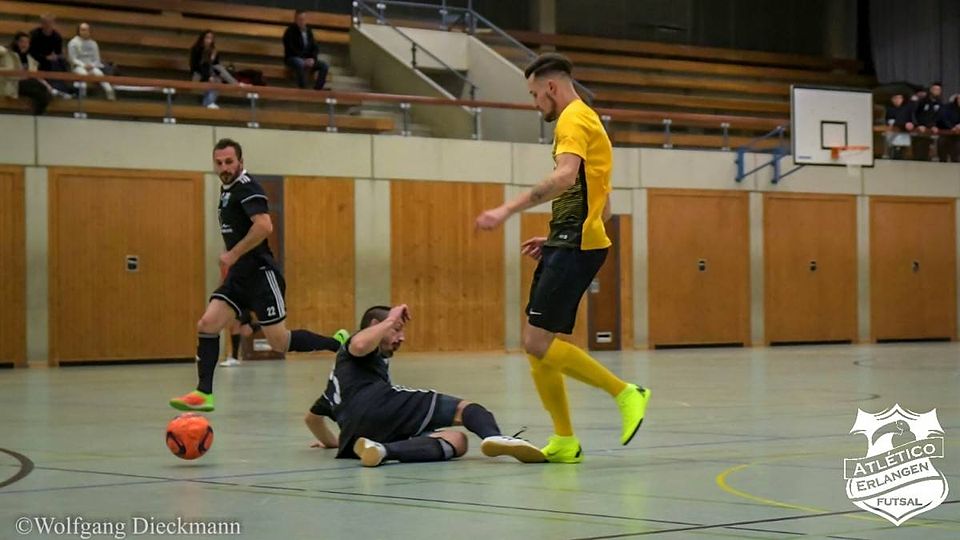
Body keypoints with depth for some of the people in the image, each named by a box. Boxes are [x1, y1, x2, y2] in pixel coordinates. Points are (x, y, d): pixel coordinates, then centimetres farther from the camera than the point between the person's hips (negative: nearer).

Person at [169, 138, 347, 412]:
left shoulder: (246, 187, -13)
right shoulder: (226, 189, 15)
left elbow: (264, 226, -27)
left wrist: (232, 255, -21)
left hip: (260, 274, -9)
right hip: (239, 276, 9)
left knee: (280, 342, -5)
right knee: (207, 324, -6)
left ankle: (339, 345, 12)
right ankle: (204, 393, -5)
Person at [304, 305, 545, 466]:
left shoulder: (339, 378, 44)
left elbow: (312, 417, 51)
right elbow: (359, 345, -8)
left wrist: (332, 442, 67)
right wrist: (391, 320, 6)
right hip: (378, 403, -7)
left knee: (456, 441, -3)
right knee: (463, 408, -5)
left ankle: (382, 450, -32)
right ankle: (493, 437, -43)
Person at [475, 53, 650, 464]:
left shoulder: (573, 119, -6)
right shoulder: (587, 121, 26)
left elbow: (565, 176, -27)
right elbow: (602, 207, 28)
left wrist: (508, 209, -31)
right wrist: (556, 239, 23)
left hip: (574, 246, -10)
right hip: (571, 244, 10)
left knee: (538, 342, -15)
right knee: (537, 345, 7)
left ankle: (625, 393, -9)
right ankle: (565, 443, 10)